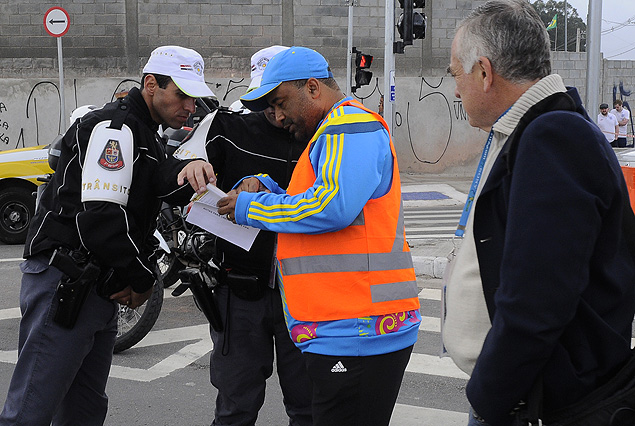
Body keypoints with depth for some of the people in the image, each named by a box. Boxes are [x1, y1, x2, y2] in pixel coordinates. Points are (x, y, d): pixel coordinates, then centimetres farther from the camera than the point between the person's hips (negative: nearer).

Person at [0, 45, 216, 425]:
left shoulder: (145, 136, 21)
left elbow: (160, 179, 1)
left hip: (100, 290, 10)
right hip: (64, 287, -10)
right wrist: (145, 277, -9)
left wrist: (189, 170, -24)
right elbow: (100, 217, -22)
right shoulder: (113, 128, -13)